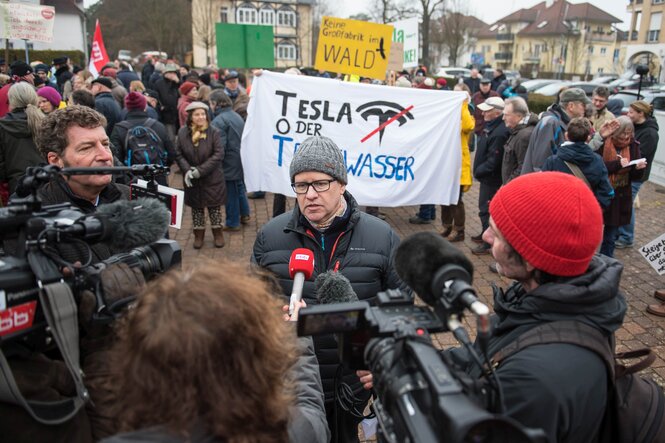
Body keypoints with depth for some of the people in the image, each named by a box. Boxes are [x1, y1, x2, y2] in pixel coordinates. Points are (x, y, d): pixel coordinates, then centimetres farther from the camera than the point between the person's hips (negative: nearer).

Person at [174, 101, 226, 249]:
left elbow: (218, 154, -16)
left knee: (214, 206, 9)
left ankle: (218, 233, 26)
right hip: (191, 179, 2)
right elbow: (178, 154, -2)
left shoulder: (213, 132, -12)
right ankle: (199, 234, 28)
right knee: (196, 206, 13)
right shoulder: (183, 132, -5)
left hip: (212, 177, -2)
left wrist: (200, 170, -20)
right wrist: (187, 170, -18)